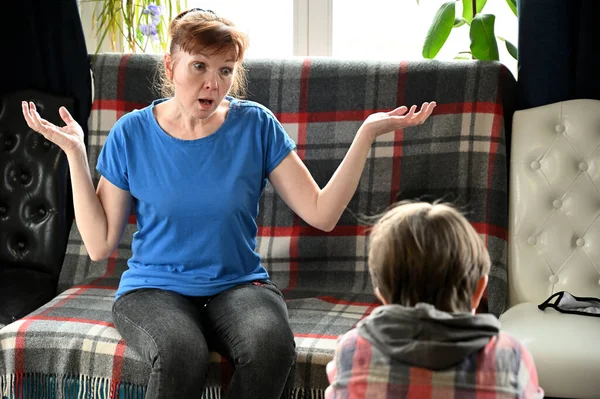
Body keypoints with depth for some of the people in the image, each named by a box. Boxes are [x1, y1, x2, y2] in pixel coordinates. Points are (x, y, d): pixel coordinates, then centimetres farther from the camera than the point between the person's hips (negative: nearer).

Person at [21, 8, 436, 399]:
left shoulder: (255, 125, -1)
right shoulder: (132, 134, -1)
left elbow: (321, 213, -5)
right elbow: (100, 244, -3)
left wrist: (366, 134, -12)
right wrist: (75, 152, -8)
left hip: (239, 284, 1)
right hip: (154, 289, -1)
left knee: (271, 346, -33)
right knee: (181, 356, -36)